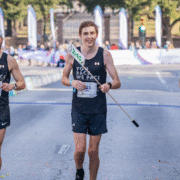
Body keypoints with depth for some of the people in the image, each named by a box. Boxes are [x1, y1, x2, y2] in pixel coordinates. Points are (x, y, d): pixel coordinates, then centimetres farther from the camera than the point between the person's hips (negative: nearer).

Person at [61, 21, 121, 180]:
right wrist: (72, 82, -13)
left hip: (98, 110, 0)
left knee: (93, 151, 6)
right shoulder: (72, 55, -1)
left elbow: (117, 82, -4)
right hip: (79, 108, 0)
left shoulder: (105, 55, -4)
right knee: (79, 149, -6)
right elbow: (63, 78, 10)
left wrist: (109, 85, -27)